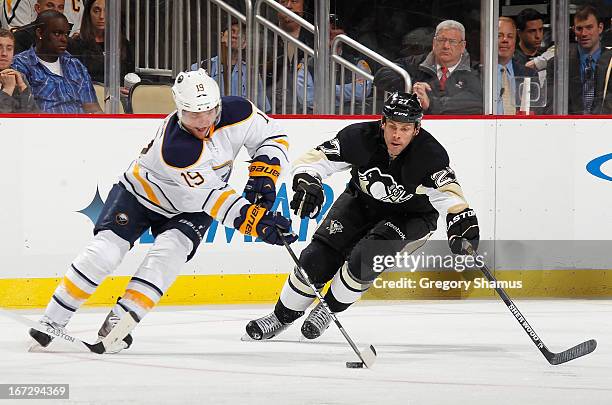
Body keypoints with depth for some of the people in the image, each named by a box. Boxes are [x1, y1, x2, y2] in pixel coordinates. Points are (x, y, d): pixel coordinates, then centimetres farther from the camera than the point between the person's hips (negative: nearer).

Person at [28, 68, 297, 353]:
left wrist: (263, 175, -22)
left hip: (187, 211, 4)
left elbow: (272, 136, -5)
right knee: (105, 250, -17)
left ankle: (119, 321, -22)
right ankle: (51, 323, -8)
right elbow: (211, 199, -37)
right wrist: (258, 222, -42)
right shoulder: (173, 146, -38)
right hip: (142, 191, -4)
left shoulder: (237, 113, -23)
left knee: (170, 250, -24)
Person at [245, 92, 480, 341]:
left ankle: (329, 309, 2)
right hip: (361, 201, 3)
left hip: (411, 216, -3)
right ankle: (283, 316, 13)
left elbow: (448, 193, -42)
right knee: (319, 257, -10)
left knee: (364, 259, -26)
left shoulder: (430, 154, -31)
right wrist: (307, 182, -42)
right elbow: (312, 160, -20)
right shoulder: (359, 138, -24)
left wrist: (462, 223, -62)